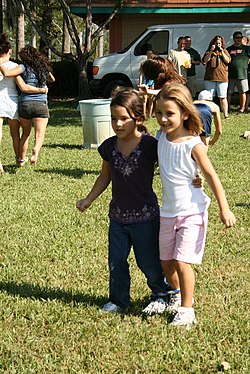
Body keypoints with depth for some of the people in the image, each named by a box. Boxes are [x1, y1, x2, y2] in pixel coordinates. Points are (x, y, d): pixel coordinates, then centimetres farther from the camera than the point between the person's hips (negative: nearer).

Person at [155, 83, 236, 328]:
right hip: (168, 212, 6)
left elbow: (211, 176, -15)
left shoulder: (193, 145, -17)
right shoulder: (161, 137, -1)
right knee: (166, 262, 13)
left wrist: (224, 209, -18)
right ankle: (178, 295, 39)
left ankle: (186, 309, 7)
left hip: (192, 212, -6)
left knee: (182, 262, -11)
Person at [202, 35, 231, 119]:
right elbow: (205, 61, -2)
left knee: (222, 97, -4)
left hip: (222, 78, -1)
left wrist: (221, 52, -7)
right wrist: (211, 51, -9)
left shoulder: (225, 51, 12)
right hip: (210, 77, 1)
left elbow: (227, 61, -1)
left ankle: (225, 114, -4)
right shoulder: (209, 52, 11)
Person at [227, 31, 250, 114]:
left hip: (242, 74, -2)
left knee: (242, 92, 2)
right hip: (230, 75, 2)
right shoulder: (229, 49, 12)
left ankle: (242, 108, 12)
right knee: (228, 93, 4)